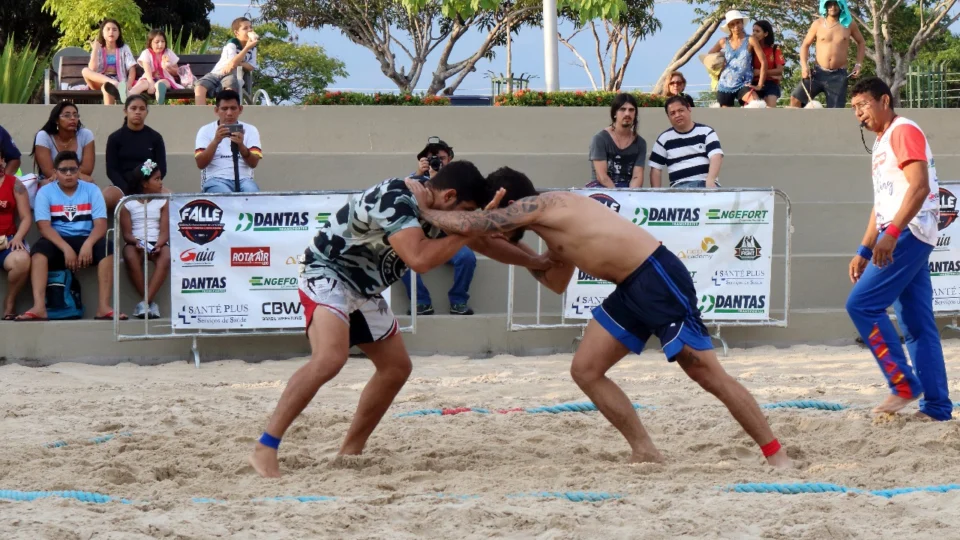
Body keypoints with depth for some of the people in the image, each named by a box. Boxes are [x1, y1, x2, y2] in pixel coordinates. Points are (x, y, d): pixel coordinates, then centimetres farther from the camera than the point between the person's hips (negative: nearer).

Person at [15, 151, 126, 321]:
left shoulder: (92, 190, 5)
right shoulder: (45, 192, 1)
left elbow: (100, 224, -5)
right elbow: (44, 226, -11)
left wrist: (87, 245, -26)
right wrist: (66, 248, -25)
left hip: (85, 239, 1)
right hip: (57, 242, -1)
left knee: (106, 249, -30)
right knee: (39, 250, -34)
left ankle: (103, 306, -34)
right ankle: (39, 307, -44)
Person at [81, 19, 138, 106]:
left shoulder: (124, 48, 11)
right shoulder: (99, 50, 12)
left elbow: (132, 70, 0)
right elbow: (92, 69, -5)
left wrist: (128, 86, -18)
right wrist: (95, 49, -6)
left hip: (118, 81, -2)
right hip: (100, 82, 2)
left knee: (107, 88, -40)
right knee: (85, 71, -32)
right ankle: (115, 85, -52)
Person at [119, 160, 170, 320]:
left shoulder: (163, 202, 9)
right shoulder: (128, 204, 4)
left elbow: (165, 230, 1)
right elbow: (126, 233, 0)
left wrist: (159, 244, -20)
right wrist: (136, 242, -22)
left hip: (157, 242, 1)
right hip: (135, 242, -1)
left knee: (166, 257, -35)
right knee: (130, 257, -37)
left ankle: (146, 302, -39)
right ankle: (149, 303, -28)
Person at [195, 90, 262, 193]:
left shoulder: (250, 130, 11)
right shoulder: (206, 131, 9)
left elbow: (253, 163, -1)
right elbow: (201, 164, -2)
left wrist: (241, 146, -21)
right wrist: (215, 141, -17)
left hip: (243, 179, 1)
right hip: (216, 180, -1)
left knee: (251, 191, -34)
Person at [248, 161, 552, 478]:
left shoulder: (439, 211, 2)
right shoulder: (395, 201, -28)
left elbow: (485, 244, 18)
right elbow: (419, 259, -40)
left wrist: (536, 262, 18)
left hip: (364, 290, 10)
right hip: (327, 274, -10)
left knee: (397, 367, 12)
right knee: (330, 358, -31)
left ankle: (350, 452, 22)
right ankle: (265, 448, -30)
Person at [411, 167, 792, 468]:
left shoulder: (536, 205, -10)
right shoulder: (552, 225, 19)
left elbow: (467, 225, -14)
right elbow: (557, 282, 33)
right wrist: (515, 251, 24)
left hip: (659, 278, -10)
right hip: (631, 290, 10)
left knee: (707, 373, -7)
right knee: (585, 369, 7)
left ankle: (776, 454, 1)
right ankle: (644, 452, 10)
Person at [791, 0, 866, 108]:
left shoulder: (848, 24, 2)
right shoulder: (818, 24, 2)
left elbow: (861, 42, 16)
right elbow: (805, 45, 10)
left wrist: (858, 65, 5)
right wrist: (804, 66, -5)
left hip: (838, 75, -1)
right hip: (819, 72, 1)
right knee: (795, 99, -17)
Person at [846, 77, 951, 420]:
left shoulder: (904, 132, -7)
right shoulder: (883, 142, 23)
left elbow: (919, 186, -20)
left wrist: (891, 233, -29)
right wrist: (864, 251, 23)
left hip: (908, 233, -10)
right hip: (900, 237, 10)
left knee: (861, 304, -14)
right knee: (917, 326, 6)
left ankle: (904, 385, -13)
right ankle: (936, 406, 4)